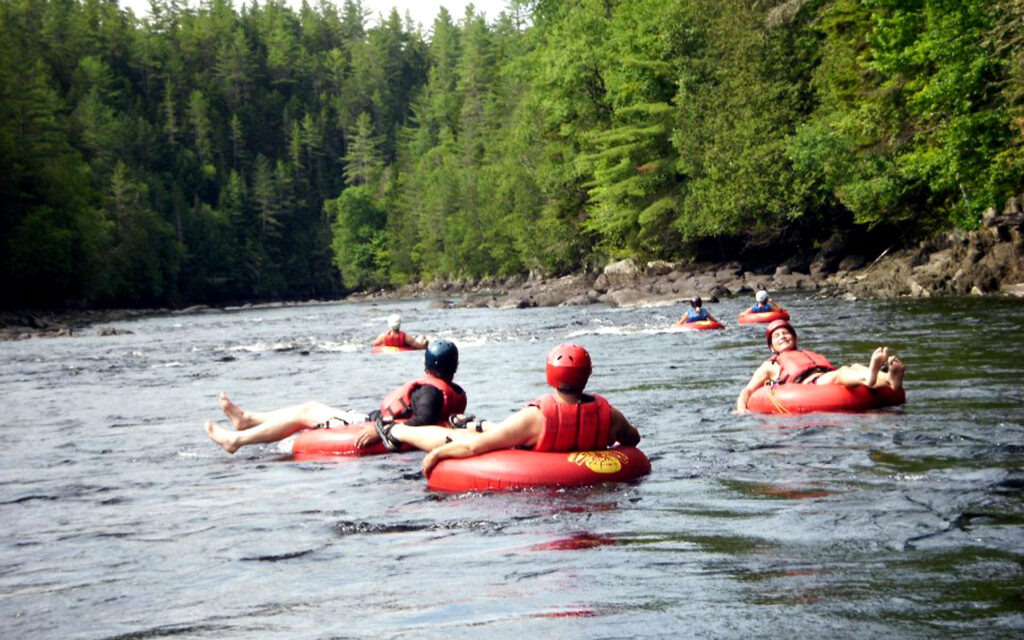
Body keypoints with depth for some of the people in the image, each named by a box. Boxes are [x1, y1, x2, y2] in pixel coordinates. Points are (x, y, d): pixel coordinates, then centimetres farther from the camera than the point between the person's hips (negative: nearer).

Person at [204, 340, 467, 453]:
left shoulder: (429, 391, -25)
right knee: (313, 406, 20)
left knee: (305, 414, 2)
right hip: (372, 420, 10)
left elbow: (423, 420, -39)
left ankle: (236, 439, 12)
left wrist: (381, 431, -42)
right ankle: (248, 419, 33)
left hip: (366, 428, -10)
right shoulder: (457, 393, 2)